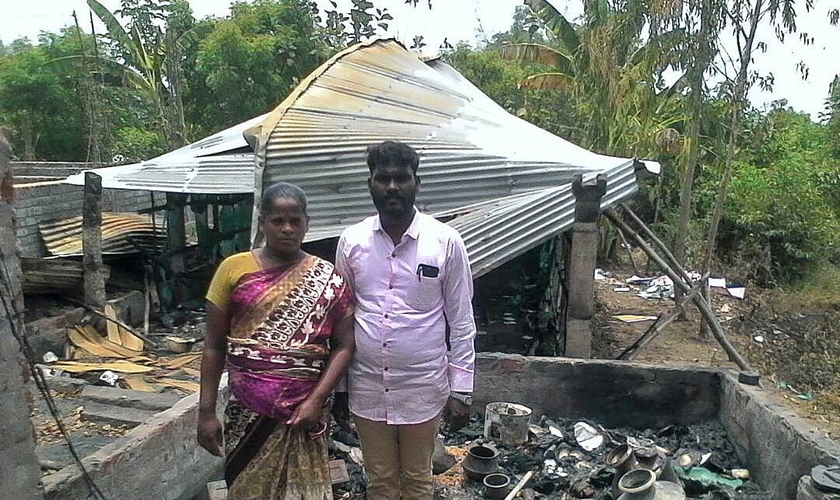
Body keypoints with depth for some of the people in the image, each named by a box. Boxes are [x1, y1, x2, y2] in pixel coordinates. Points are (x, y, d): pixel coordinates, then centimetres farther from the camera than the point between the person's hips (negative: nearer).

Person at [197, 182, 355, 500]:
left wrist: (316, 400, -12)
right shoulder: (234, 269, -1)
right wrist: (206, 411, 1)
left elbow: (344, 345, -3)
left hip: (302, 410, -1)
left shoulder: (326, 279, -3)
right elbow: (214, 346, 3)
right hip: (247, 410, 1)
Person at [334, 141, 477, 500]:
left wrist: (461, 389, -4)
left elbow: (461, 322, -4)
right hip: (367, 387, 2)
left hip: (423, 387, -2)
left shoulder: (446, 242, -10)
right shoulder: (351, 241, -3)